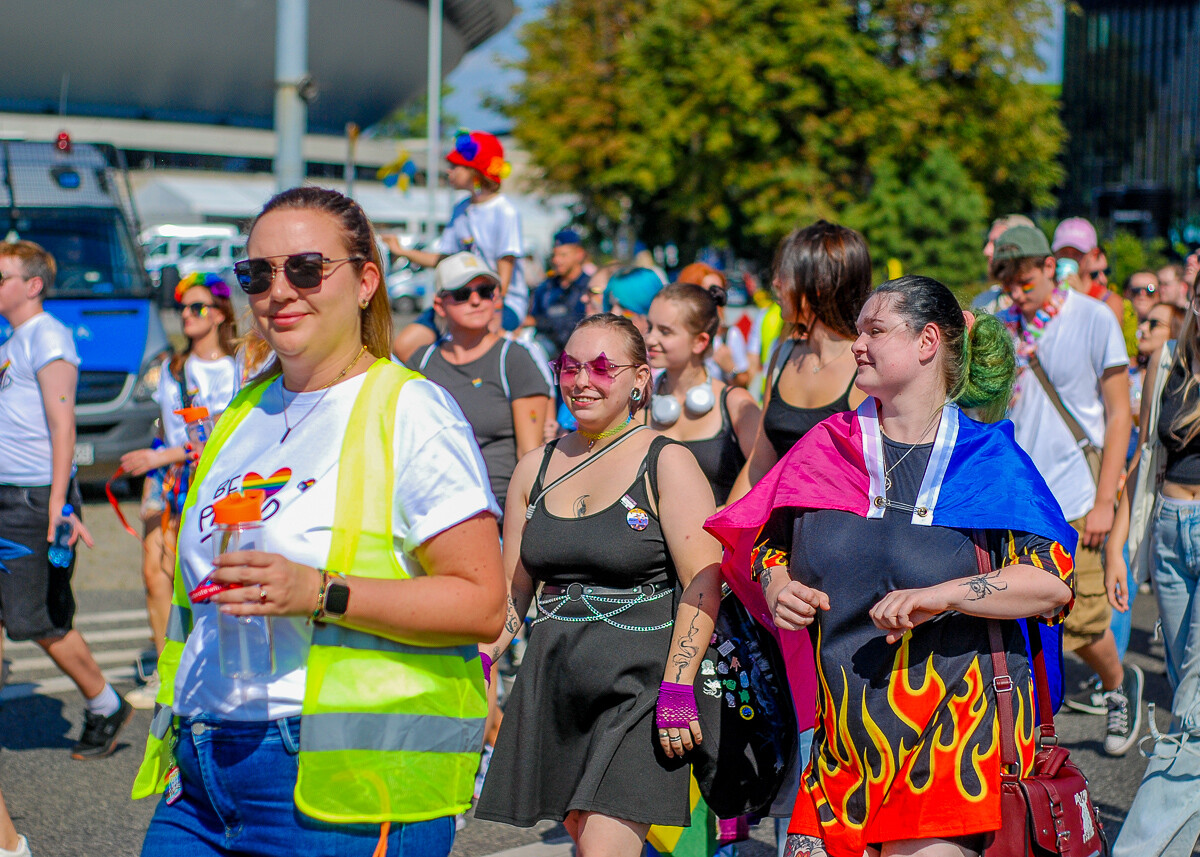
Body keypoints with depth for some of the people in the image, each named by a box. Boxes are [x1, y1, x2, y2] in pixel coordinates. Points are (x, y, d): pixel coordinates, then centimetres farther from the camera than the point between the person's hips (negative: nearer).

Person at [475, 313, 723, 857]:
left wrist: (677, 688, -18)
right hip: (554, 688, 6)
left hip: (637, 688, -5)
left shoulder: (667, 464, -4)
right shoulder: (536, 469, 12)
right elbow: (511, 588, 18)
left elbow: (704, 583, -11)